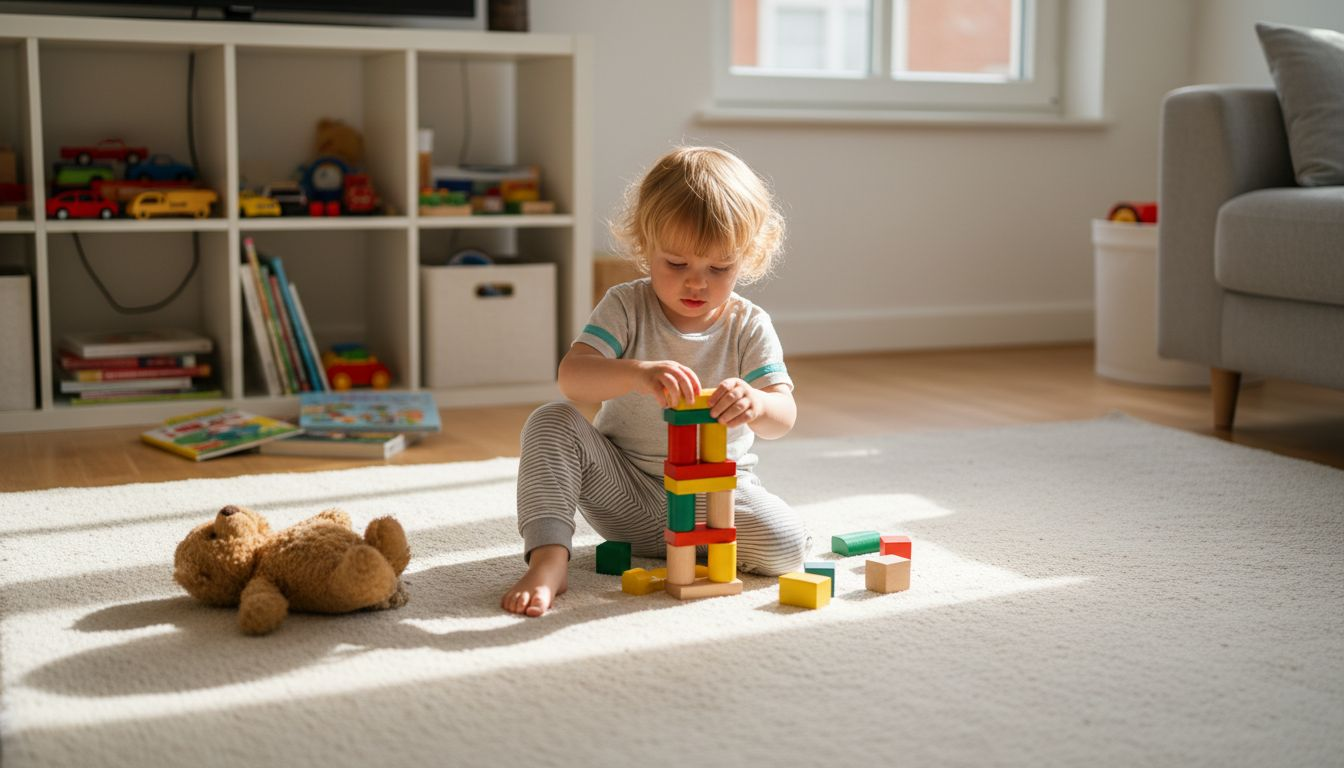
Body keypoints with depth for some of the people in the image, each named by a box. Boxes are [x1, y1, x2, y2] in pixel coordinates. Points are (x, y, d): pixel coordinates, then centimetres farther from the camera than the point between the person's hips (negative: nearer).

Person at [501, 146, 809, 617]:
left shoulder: (748, 327, -7)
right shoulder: (626, 307, -9)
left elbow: (783, 417, -16)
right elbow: (572, 378, -26)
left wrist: (755, 405, -43)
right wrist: (638, 374, -48)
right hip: (623, 487, 0)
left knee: (786, 546, -25)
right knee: (551, 422, -23)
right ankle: (548, 558, -30)